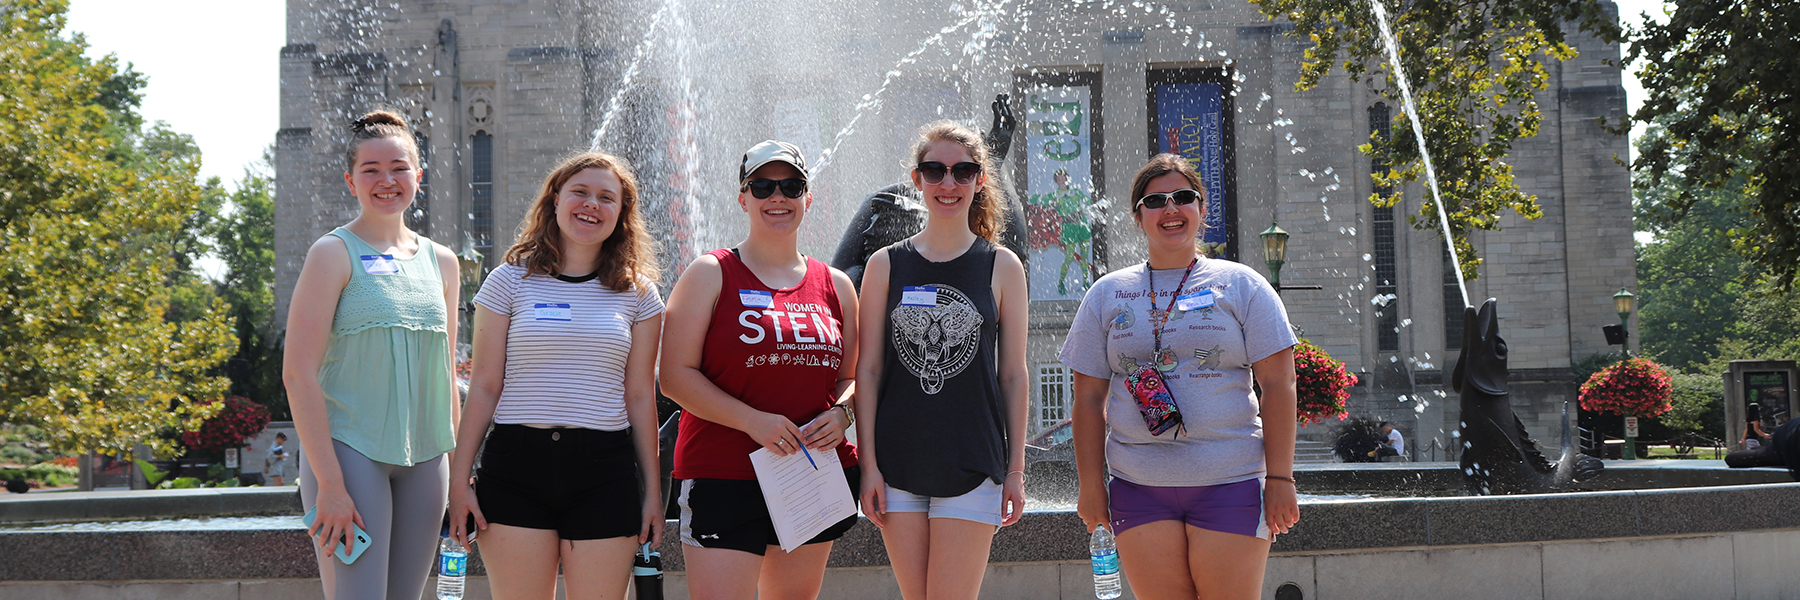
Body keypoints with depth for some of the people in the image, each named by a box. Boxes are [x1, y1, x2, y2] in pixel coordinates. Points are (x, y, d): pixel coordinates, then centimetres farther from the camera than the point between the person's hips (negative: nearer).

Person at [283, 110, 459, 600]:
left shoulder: (442, 262, 12)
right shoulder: (334, 254, -4)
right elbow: (299, 374, -11)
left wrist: (458, 470, 14)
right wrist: (329, 483, -17)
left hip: (424, 459, 6)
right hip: (350, 452, -5)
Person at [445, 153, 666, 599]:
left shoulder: (637, 294, 10)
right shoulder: (510, 282, 7)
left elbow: (640, 398, 11)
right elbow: (484, 388, 6)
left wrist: (653, 491, 8)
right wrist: (459, 480, 1)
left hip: (604, 470, 1)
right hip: (516, 466, -1)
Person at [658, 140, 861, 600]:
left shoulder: (835, 286, 14)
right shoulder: (711, 274, 1)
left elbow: (851, 378, 19)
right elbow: (676, 375, -5)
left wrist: (840, 415, -4)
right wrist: (754, 421, -17)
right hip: (725, 476, -4)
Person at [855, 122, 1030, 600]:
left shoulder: (1002, 268, 3)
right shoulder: (886, 266, 5)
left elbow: (1013, 374, 4)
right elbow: (868, 369, 4)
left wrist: (1016, 469, 2)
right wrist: (868, 463, -2)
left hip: (972, 465, -2)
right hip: (897, 465, 2)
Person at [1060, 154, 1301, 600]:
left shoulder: (1241, 285, 6)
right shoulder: (1108, 294, 11)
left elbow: (1278, 384, 2)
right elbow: (1089, 399, 11)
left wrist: (1280, 478, -5)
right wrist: (1091, 484, 4)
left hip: (1229, 481, -2)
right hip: (1138, 488, 2)